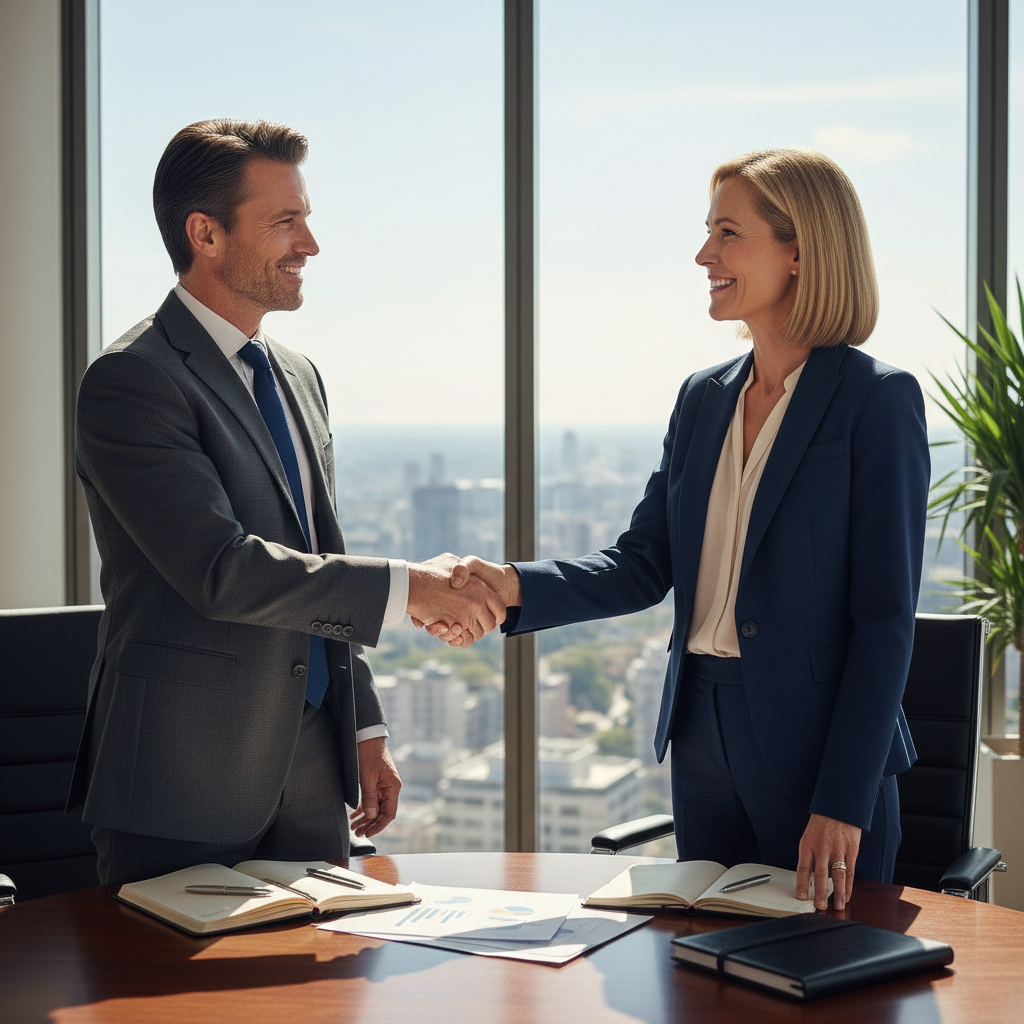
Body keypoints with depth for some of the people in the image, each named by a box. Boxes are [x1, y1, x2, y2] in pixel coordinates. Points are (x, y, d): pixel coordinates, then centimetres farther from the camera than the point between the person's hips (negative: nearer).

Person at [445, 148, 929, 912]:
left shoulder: (876, 400, -10)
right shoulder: (703, 398, 10)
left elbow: (885, 616, -13)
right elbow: (643, 565, 7)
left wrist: (844, 800, -17)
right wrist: (515, 586, -10)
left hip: (814, 747, -6)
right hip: (703, 740, 6)